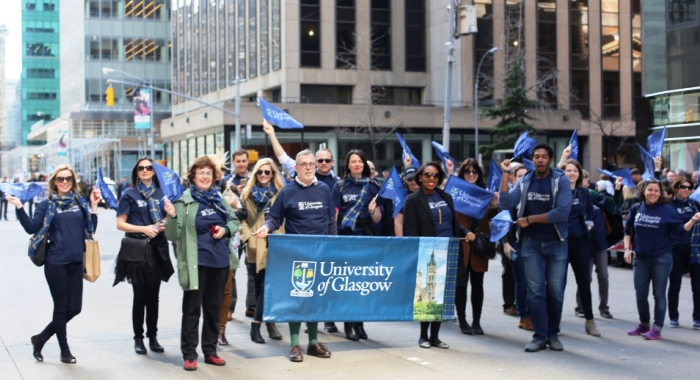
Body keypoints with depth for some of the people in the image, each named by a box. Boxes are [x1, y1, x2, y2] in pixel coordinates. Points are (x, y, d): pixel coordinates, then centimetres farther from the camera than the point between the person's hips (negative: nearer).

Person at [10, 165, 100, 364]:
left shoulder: (80, 202, 11)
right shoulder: (47, 204, 2)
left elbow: (90, 229, 10)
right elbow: (32, 228, -7)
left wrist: (94, 206, 3)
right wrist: (19, 208, -16)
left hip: (76, 263, 4)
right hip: (56, 263, -4)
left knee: (75, 308, 5)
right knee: (61, 307, 4)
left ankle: (41, 338, 23)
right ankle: (64, 351, 18)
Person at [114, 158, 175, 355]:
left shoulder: (161, 193, 10)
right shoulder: (129, 194, -1)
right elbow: (120, 224, -4)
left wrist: (164, 225, -3)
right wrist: (144, 229, -15)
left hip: (157, 249, 3)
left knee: (154, 295, 7)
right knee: (140, 295, 0)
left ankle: (153, 337, 14)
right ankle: (138, 338, 10)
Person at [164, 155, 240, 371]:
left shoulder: (218, 197, 9)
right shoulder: (184, 201, -6)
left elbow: (235, 221, 18)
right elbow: (174, 235, -9)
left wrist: (226, 230, -3)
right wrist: (172, 216, -27)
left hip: (220, 260, 5)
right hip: (196, 262, -5)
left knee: (214, 308, 13)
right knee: (192, 309, 0)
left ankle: (210, 351, 23)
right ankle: (189, 355, 7)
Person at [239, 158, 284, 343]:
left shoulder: (280, 193, 8)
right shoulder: (247, 193, 8)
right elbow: (241, 218, 4)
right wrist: (247, 236, -8)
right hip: (256, 246, 1)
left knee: (267, 285, -5)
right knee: (260, 285, 4)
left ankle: (256, 324, 3)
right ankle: (269, 322, 11)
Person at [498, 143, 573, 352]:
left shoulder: (561, 181, -7)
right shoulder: (525, 181, 3)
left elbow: (562, 212, -18)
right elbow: (505, 204, -9)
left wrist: (530, 219, -14)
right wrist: (505, 174, -14)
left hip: (556, 243, -2)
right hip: (531, 243, 2)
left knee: (555, 291, 3)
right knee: (535, 291, 1)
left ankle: (553, 334, 16)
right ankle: (539, 336, 6)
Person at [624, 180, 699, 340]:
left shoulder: (667, 209, -7)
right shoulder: (636, 208, 2)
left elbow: (680, 229, -8)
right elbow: (628, 231, 11)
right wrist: (627, 249, 2)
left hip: (661, 258, -4)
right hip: (640, 258, 4)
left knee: (659, 294, 1)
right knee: (640, 294, 10)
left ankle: (657, 328, 7)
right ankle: (643, 324, 27)